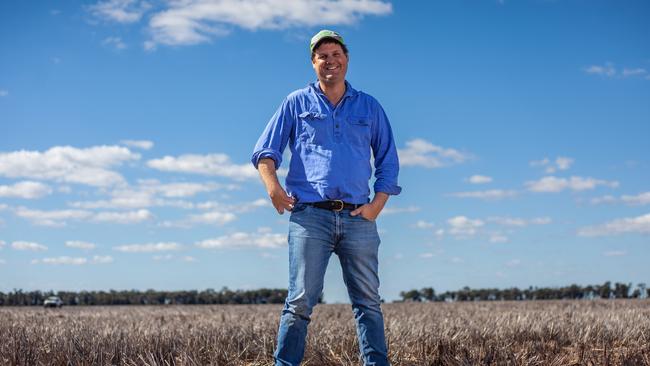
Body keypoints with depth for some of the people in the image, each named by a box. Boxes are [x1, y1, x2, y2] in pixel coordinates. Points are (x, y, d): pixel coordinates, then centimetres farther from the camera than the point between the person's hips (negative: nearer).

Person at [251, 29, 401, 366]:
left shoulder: (369, 107, 18)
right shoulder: (297, 103, 13)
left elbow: (388, 161, 18)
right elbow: (265, 151, 9)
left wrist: (378, 204, 3)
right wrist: (273, 186, -10)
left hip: (358, 218, 2)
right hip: (310, 215, -2)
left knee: (368, 301, 1)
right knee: (301, 301, -6)